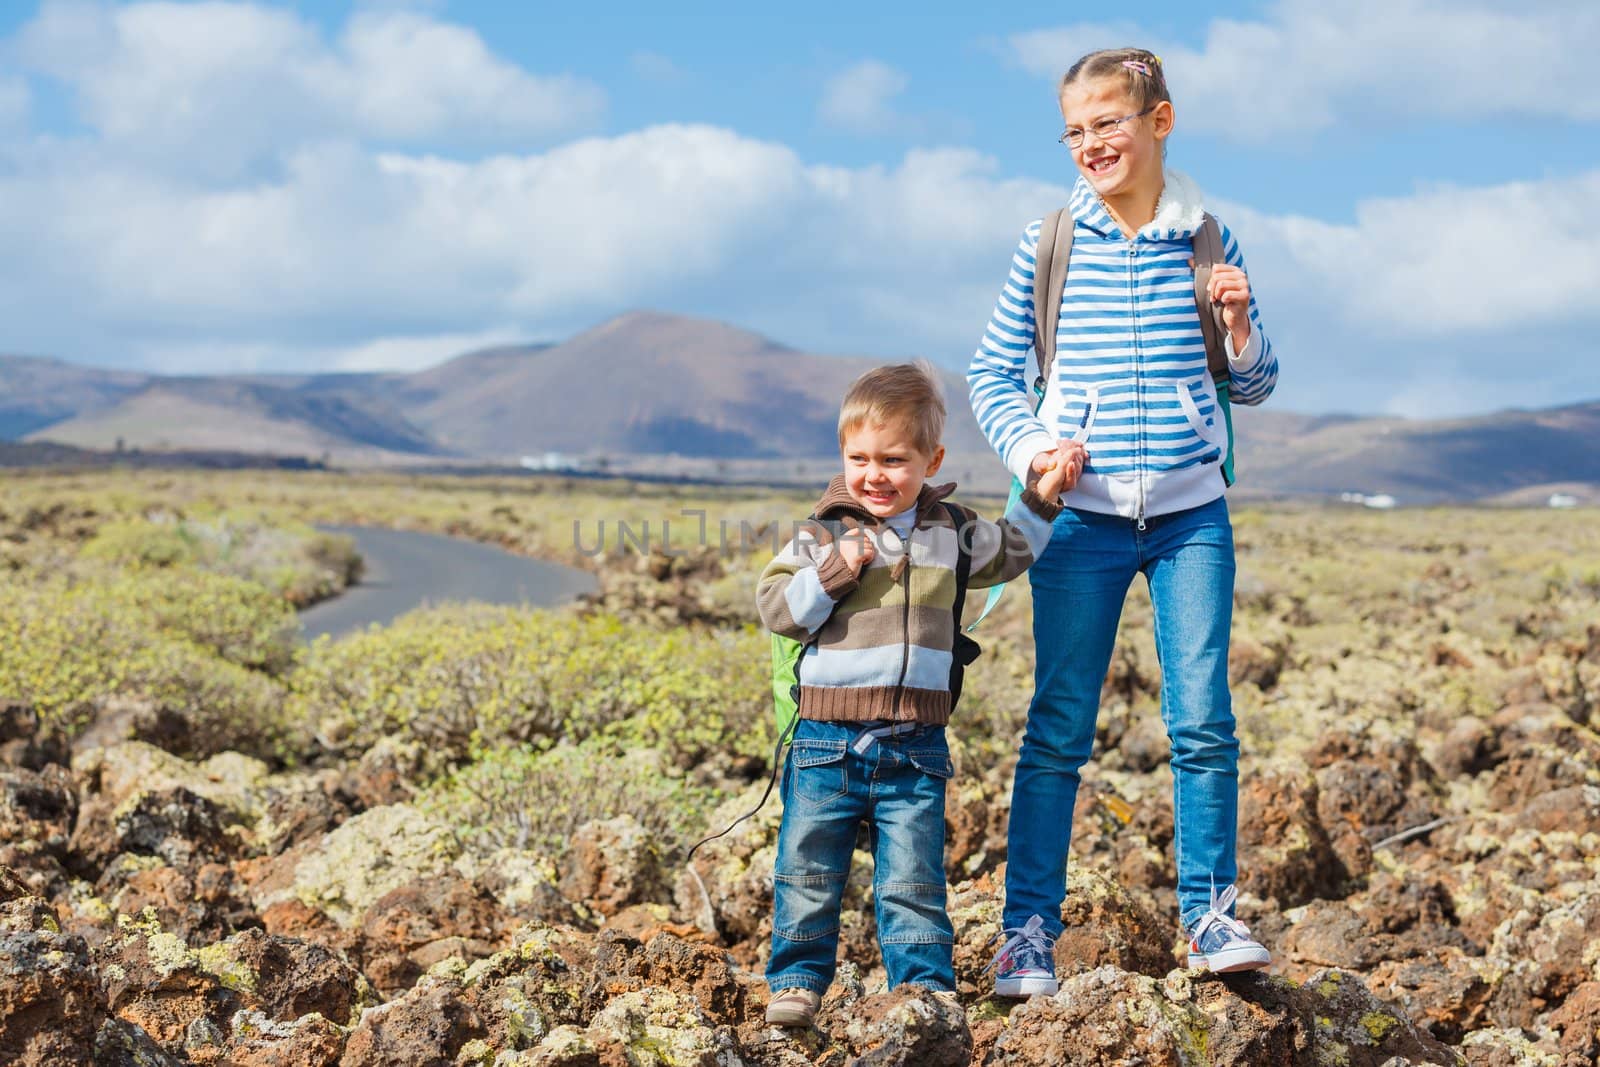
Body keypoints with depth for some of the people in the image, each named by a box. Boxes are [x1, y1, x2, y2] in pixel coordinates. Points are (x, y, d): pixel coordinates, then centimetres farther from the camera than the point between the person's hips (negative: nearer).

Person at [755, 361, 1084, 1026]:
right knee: (807, 872, 6)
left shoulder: (950, 533, 9)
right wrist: (835, 571, -15)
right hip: (827, 738, -1)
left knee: (913, 882, 3)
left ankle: (924, 986, 11)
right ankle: (798, 978, 19)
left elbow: (1010, 551, 29)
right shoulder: (823, 533, 1)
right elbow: (775, 607, -4)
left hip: (915, 746, 1)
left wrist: (1043, 495, 20)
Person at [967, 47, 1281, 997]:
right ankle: (1030, 929, 9)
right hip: (1082, 516, -1)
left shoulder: (1208, 243, 4)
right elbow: (992, 373, 9)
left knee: (1203, 720, -2)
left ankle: (1211, 914, 13)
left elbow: (1254, 388, 12)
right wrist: (1030, 446, -8)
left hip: (1192, 515, 1)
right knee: (1059, 729, 1)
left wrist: (1241, 330, -8)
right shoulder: (1049, 245, 1)